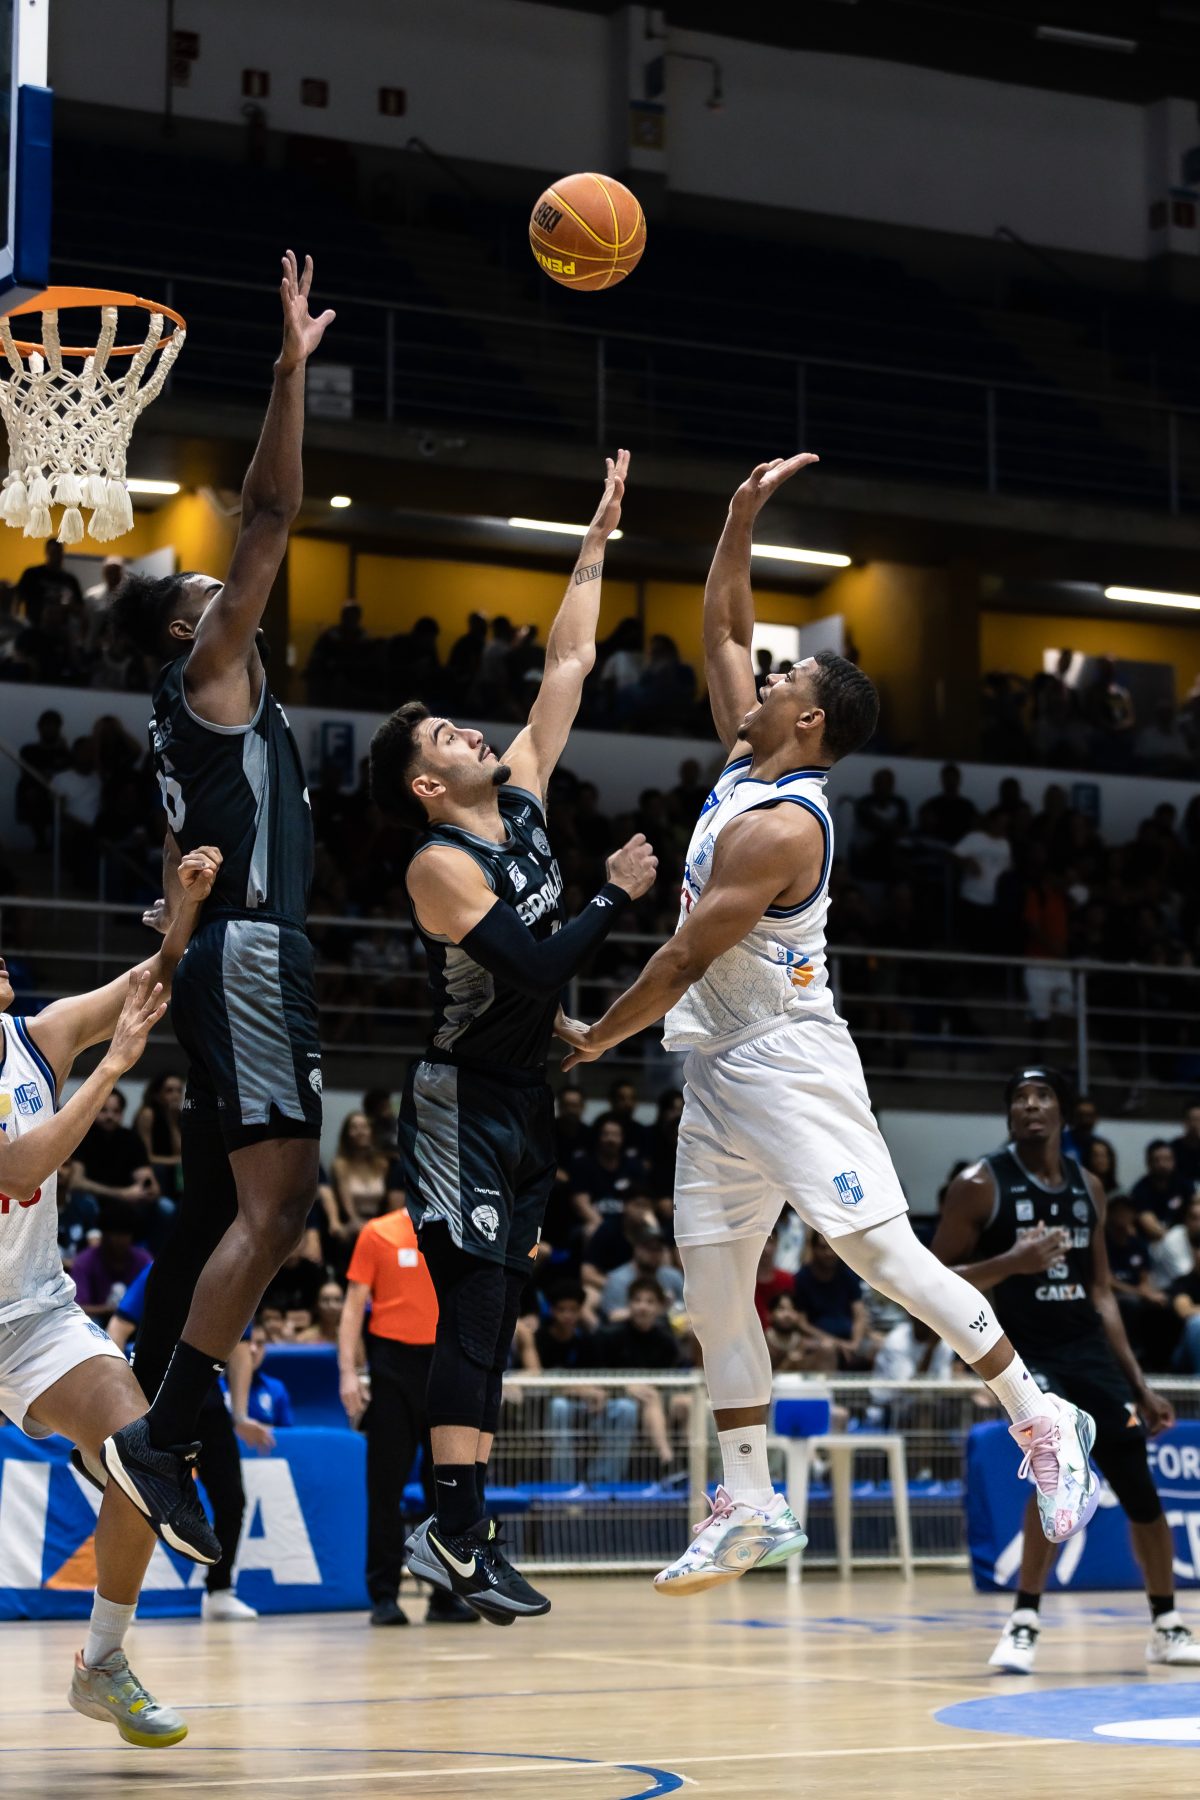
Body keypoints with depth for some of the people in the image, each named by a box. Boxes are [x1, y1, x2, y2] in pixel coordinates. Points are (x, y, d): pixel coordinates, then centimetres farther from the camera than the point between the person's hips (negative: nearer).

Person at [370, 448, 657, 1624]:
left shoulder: (521, 798, 7)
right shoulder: (440, 864, -15)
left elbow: (567, 666, 11)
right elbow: (534, 968, -26)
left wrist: (596, 542, 10)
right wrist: (616, 898, -15)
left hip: (521, 1100, 8)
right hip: (462, 1101, -8)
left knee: (493, 1312, 6)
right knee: (473, 1305, -13)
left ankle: (458, 1535, 9)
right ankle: (456, 1530, -15)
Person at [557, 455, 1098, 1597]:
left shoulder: (777, 824, -19)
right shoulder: (746, 763, 8)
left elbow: (687, 959, -17)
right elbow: (720, 627, 20)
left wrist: (594, 1040, -6)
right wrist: (742, 516, 11)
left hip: (785, 1060, -10)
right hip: (717, 1070, 10)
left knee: (878, 1248, -13)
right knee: (712, 1281, 5)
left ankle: (1042, 1426, -4)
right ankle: (750, 1510, 9)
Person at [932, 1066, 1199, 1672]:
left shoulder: (1087, 1187, 9)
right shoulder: (980, 1185, -8)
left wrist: (1139, 1386, 13)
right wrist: (1012, 1262, -25)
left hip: (1087, 1349, 5)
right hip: (1020, 1349, -5)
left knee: (1140, 1488, 4)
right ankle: (1024, 1622, -14)